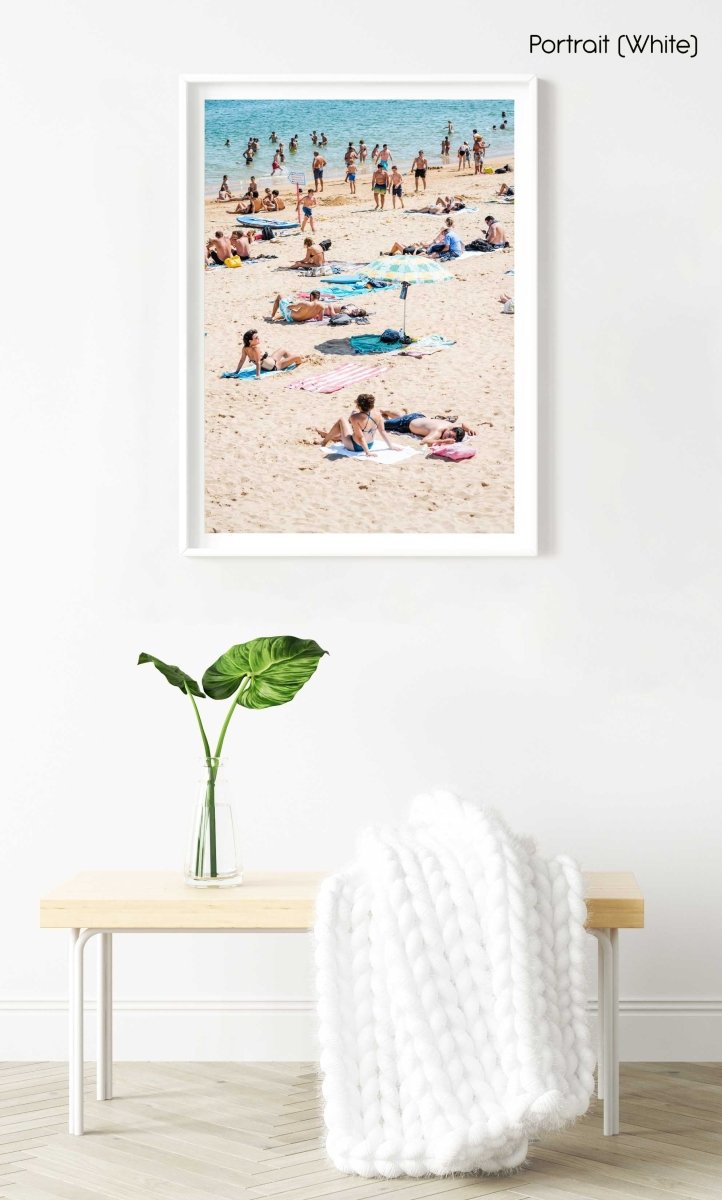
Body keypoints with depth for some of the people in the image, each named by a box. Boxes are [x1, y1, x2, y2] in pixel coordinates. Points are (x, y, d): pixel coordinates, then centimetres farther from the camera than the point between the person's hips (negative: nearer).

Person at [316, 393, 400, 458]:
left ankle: (326, 440, 33)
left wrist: (367, 452, -25)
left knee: (342, 420, 11)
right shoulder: (376, 413, -17)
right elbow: (382, 431, -10)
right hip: (370, 444, 6)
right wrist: (390, 446, -1)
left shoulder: (355, 418, -31)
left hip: (355, 447, -6)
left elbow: (360, 437, -30)